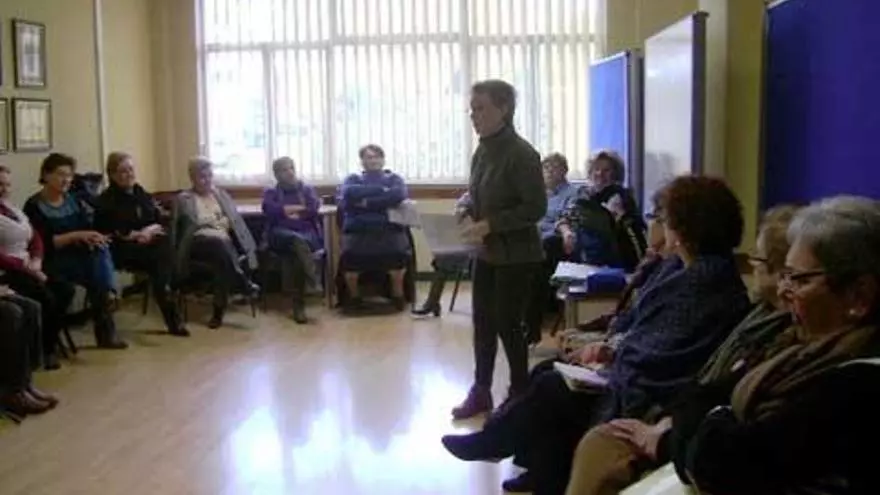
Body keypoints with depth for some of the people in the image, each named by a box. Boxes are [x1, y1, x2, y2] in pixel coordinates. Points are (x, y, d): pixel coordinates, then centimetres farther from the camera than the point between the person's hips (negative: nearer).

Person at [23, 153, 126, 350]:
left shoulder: (73, 201, 16)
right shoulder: (34, 206, -4)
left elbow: (90, 227, 5)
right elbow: (44, 243, -15)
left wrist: (94, 238, -18)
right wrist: (76, 236, -23)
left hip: (81, 255, 6)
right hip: (53, 261, -6)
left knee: (101, 250, -29)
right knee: (99, 266, -31)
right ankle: (106, 329, -29)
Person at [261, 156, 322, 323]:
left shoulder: (307, 189, 21)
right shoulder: (271, 193, 20)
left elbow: (314, 209, 0)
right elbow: (270, 210, -4)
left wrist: (286, 210, 2)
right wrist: (300, 208, -2)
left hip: (308, 234, 0)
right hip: (280, 235, 0)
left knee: (298, 249, -35)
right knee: (297, 240, -37)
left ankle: (299, 305, -39)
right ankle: (311, 274, -60)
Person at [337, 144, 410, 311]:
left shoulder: (394, 178, 21)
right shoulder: (353, 179, 23)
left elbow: (399, 195, -3)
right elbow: (349, 193, -2)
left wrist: (367, 202, -5)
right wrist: (381, 190, -3)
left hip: (389, 228, 0)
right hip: (358, 229, 0)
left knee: (398, 251, -33)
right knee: (350, 253, -32)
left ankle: (398, 293, -7)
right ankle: (353, 295, -6)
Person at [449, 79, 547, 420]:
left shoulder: (521, 154, -17)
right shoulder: (482, 152, 6)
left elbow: (535, 208, -19)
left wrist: (490, 225, -22)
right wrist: (467, 214, -2)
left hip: (515, 255, -7)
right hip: (486, 253, 7)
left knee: (508, 324, 2)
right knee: (483, 322, 12)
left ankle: (520, 395, 20)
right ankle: (480, 392, 25)